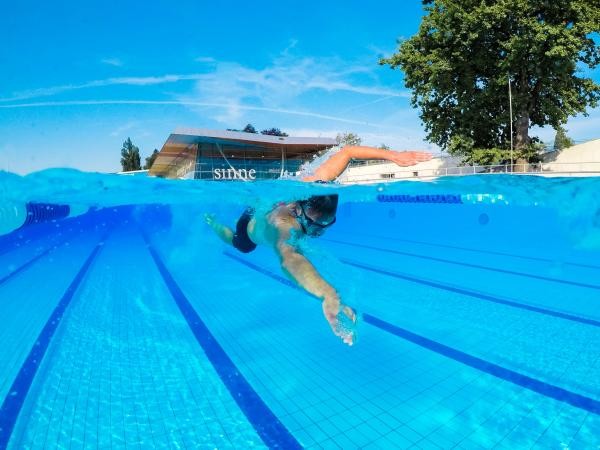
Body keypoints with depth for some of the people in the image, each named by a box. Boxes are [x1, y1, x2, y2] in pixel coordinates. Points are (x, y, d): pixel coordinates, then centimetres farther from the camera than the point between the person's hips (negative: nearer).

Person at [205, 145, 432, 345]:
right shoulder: (284, 224, -57)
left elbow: (346, 152, -34)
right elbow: (288, 256, -81)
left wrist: (394, 156, -44)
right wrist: (329, 295, -99)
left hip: (267, 208, 4)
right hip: (251, 230, -4)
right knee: (239, 245, 31)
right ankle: (212, 223, 59)